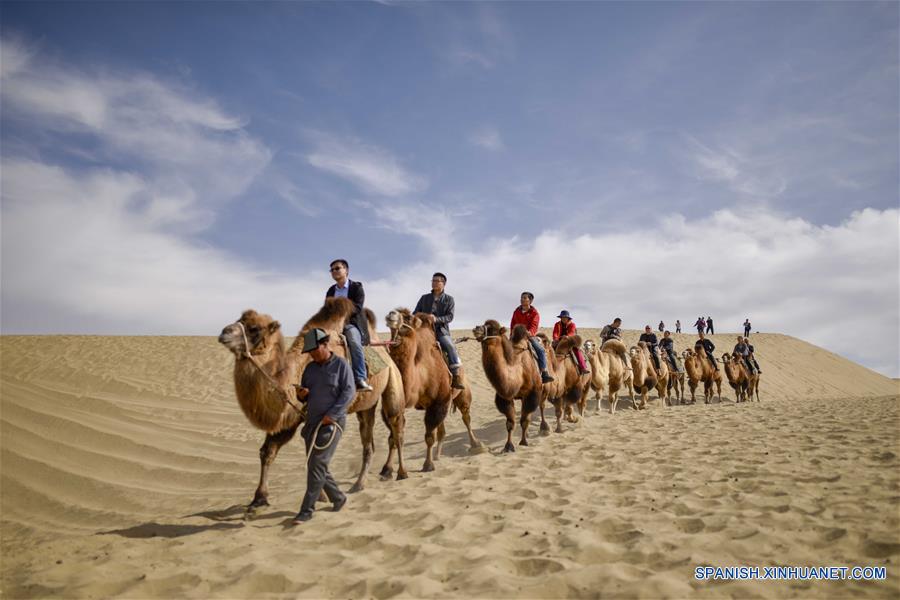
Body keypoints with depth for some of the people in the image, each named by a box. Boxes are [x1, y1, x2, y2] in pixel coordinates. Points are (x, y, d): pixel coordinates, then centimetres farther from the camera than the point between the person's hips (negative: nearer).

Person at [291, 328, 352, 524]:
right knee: (315, 465, 11)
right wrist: (300, 395, -5)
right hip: (312, 421, 7)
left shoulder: (341, 365, -6)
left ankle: (307, 510, -4)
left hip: (332, 422, -7)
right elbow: (305, 396, 20)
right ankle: (338, 498, 28)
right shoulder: (310, 368, 12)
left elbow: (349, 392, -12)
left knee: (317, 464, -11)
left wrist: (332, 414, -20)